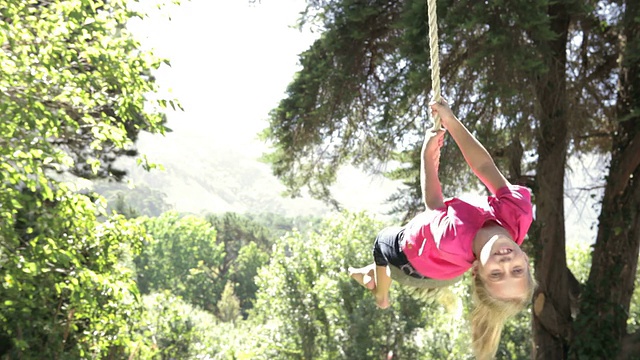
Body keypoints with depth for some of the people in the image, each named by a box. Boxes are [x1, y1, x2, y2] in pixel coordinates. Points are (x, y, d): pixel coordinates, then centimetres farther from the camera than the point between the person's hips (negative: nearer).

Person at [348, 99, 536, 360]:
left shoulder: (454, 241, -53)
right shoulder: (519, 213, -46)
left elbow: (433, 202, -32)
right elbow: (487, 168, -33)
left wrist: (428, 154, -21)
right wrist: (451, 121, -30)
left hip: (411, 254, -5)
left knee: (382, 241, 29)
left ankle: (380, 295, 57)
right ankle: (374, 274, 66)